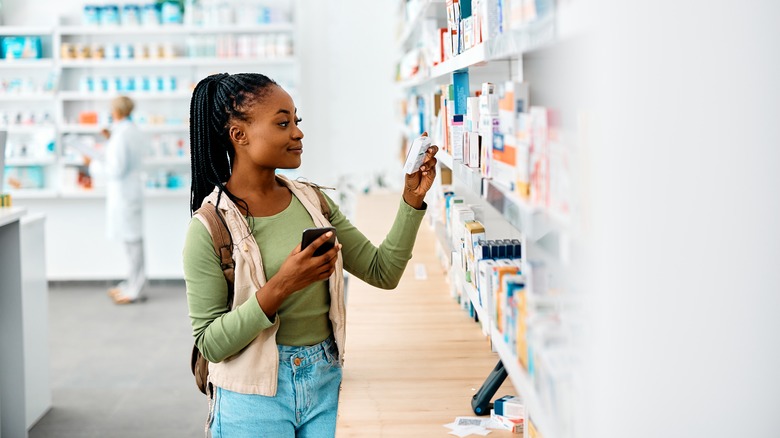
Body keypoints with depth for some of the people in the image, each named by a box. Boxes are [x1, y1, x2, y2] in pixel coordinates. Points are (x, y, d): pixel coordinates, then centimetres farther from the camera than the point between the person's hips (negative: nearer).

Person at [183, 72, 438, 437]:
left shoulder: (314, 202, 2)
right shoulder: (210, 227, -14)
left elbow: (383, 272, 3)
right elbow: (210, 344, -15)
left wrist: (412, 199, -6)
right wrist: (280, 286, -25)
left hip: (323, 383, 5)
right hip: (256, 395, -5)